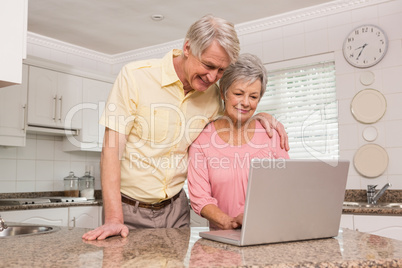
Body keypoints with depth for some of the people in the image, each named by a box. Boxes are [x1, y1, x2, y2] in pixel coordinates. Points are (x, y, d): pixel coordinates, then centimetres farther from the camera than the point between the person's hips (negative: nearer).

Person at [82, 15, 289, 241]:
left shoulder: (213, 95, 0)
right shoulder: (135, 76, -13)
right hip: (129, 208, -3)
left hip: (176, 208, 4)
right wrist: (114, 219, -24)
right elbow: (112, 149, -16)